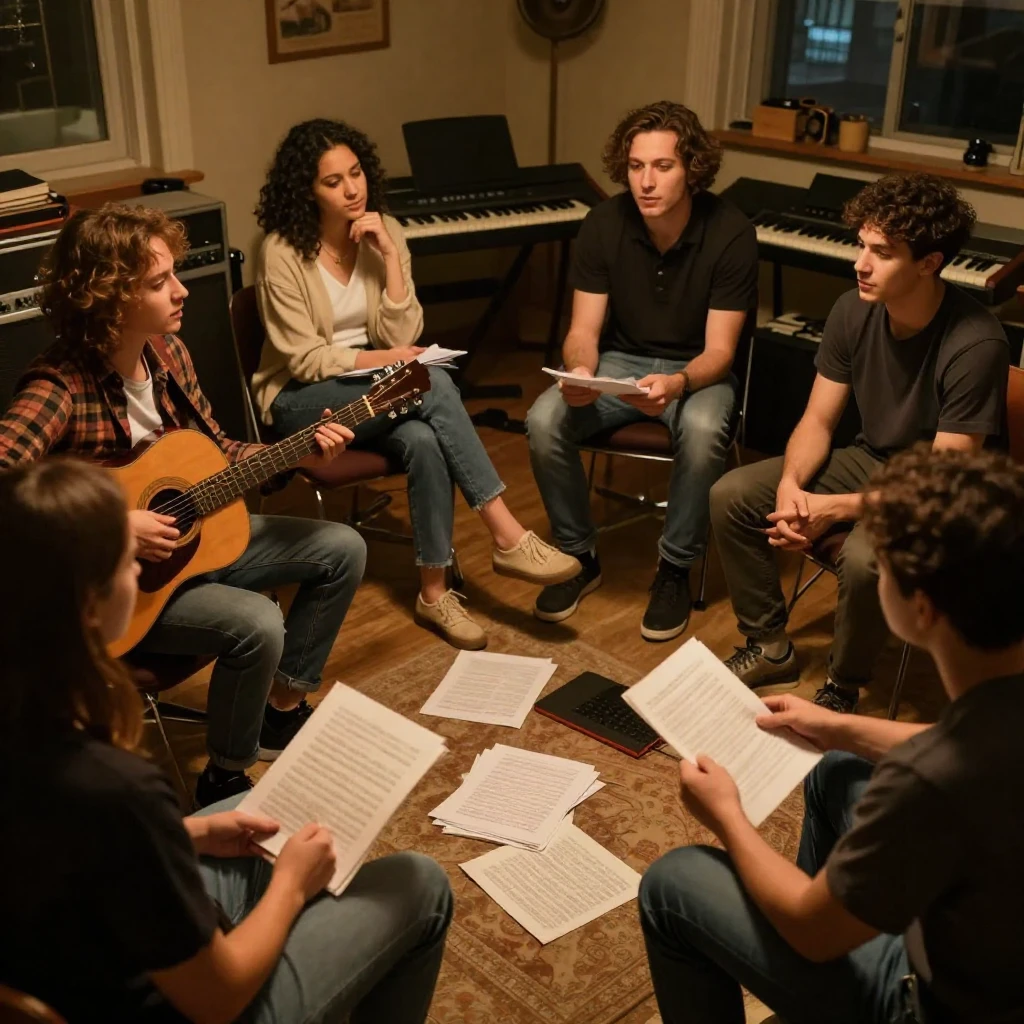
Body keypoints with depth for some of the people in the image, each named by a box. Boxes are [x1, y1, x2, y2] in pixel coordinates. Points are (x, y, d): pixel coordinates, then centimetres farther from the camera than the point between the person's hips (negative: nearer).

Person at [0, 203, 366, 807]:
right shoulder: (60, 390, -26)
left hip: (193, 535, 8)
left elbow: (218, 452, 8)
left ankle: (282, 710, 19)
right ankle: (226, 781, -3)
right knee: (255, 624, -30)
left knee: (343, 550, 6)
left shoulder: (169, 353, -3)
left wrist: (301, 456, -6)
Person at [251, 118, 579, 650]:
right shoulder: (283, 251, -13)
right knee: (432, 382, -32)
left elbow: (401, 336, -6)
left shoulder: (384, 231, 0)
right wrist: (381, 359, -24)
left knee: (424, 441, -33)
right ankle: (508, 537, -29)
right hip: (300, 399, -4)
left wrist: (389, 256, -16)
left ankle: (434, 592, -22)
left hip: (371, 392, 4)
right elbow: (302, 358, -14)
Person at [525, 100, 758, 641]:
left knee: (702, 429, -37)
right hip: (619, 360, 3)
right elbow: (583, 330, -9)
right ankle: (578, 556, -3)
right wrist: (580, 372, -34)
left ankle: (674, 569, -13)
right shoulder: (604, 223, -10)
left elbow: (719, 349, -19)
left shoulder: (730, 232, -18)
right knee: (544, 420, -25)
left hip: (696, 369, -2)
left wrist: (677, 383, -42)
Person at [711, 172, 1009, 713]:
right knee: (730, 495, -7)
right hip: (868, 460, 6)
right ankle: (769, 647, 9)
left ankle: (842, 689, -6)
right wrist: (790, 485, -23)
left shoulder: (975, 344, -28)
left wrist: (835, 509, -31)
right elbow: (818, 419, -2)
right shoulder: (853, 311, -10)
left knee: (865, 558, -36)